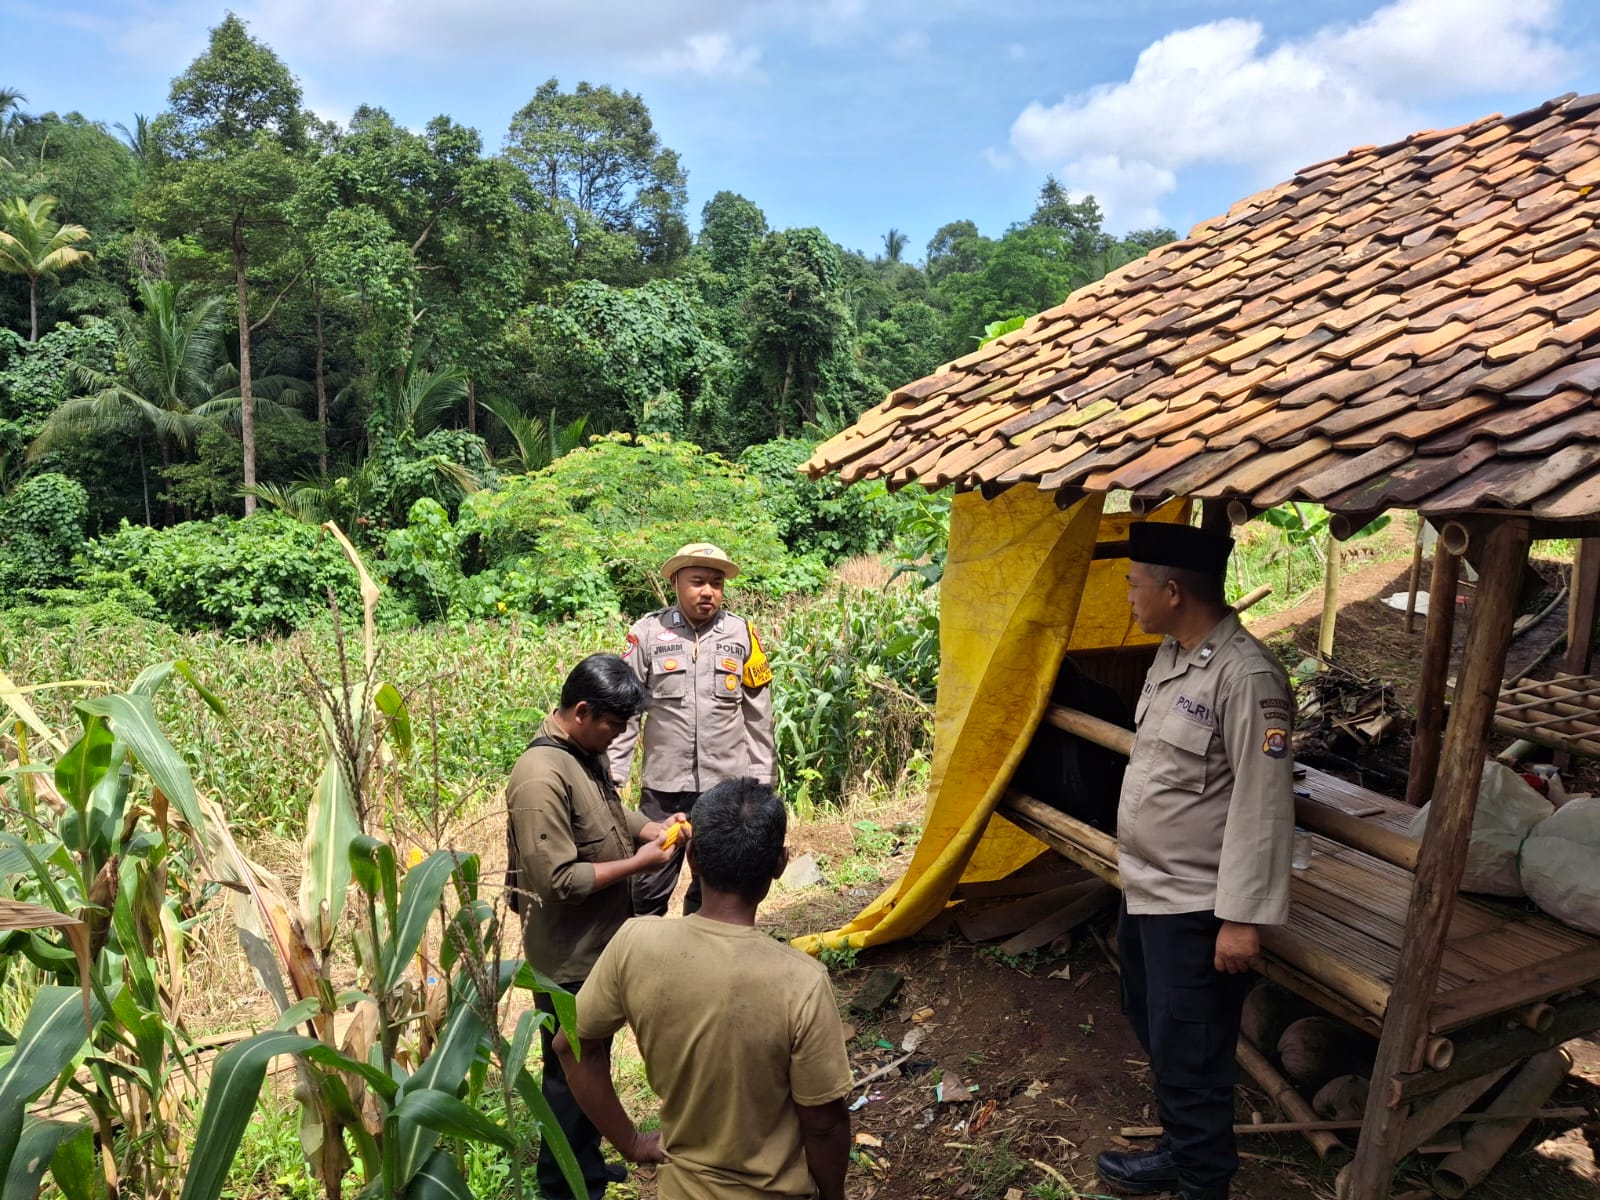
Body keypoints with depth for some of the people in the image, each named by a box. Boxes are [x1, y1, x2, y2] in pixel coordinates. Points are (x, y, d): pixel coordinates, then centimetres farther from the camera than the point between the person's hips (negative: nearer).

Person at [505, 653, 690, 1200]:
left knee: (593, 1060, 24)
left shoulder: (588, 752, 0)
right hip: (570, 956, -9)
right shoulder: (541, 777, -29)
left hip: (600, 944, 9)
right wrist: (638, 862, -22)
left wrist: (652, 828, -1)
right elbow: (559, 881, -30)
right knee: (571, 1072, 10)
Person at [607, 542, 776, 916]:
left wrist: (760, 779, 7)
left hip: (727, 787, 2)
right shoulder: (648, 633, -4)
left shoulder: (741, 634, 2)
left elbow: (758, 717, 7)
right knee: (648, 888, 4)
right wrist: (613, 778, -4)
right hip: (663, 787, -2)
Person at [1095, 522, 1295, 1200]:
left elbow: (1263, 807, -23)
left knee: (1189, 1060, 5)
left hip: (1196, 908, -9)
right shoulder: (1170, 655, 4)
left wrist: (1243, 918, -21)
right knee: (1155, 1034, 24)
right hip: (1145, 891, 9)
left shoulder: (1247, 677, -24)